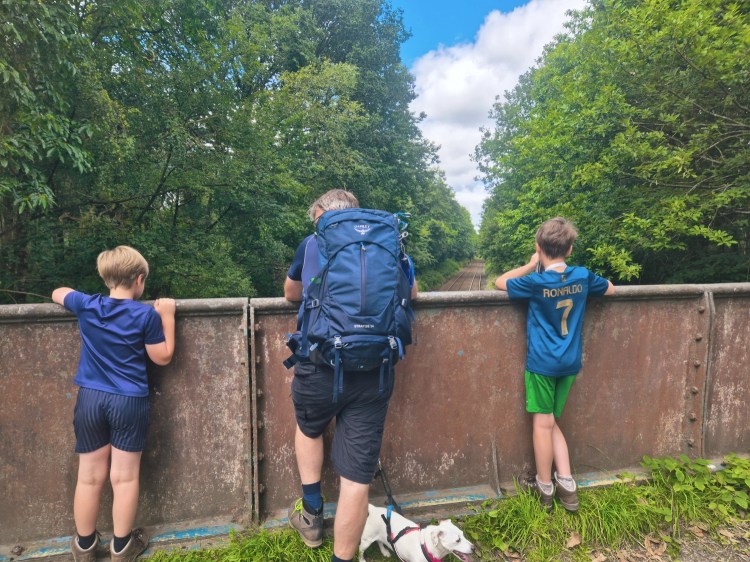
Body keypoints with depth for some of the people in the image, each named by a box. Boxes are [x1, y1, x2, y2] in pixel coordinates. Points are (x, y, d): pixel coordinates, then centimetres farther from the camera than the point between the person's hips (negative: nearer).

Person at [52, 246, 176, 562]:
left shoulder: (86, 306, 0)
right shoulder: (147, 315, -10)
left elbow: (57, 293, 22)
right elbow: (163, 358, -2)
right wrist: (167, 317, 1)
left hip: (90, 399, 3)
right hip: (130, 402, -3)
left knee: (89, 477, 16)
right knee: (124, 477, 9)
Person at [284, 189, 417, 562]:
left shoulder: (312, 243, 8)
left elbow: (291, 294, 24)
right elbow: (411, 293, 26)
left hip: (319, 366, 0)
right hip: (374, 373, 1)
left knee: (309, 428, 32)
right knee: (357, 477, 10)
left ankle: (312, 513, 39)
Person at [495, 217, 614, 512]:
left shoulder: (536, 282, -14)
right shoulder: (582, 276, -1)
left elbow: (499, 282, 0)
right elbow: (610, 288, 20)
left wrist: (531, 265, 5)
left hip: (542, 363, -5)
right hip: (570, 363, 5)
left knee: (543, 424, 6)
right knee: (550, 423, 17)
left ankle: (545, 488, 20)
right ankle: (566, 484, 17)